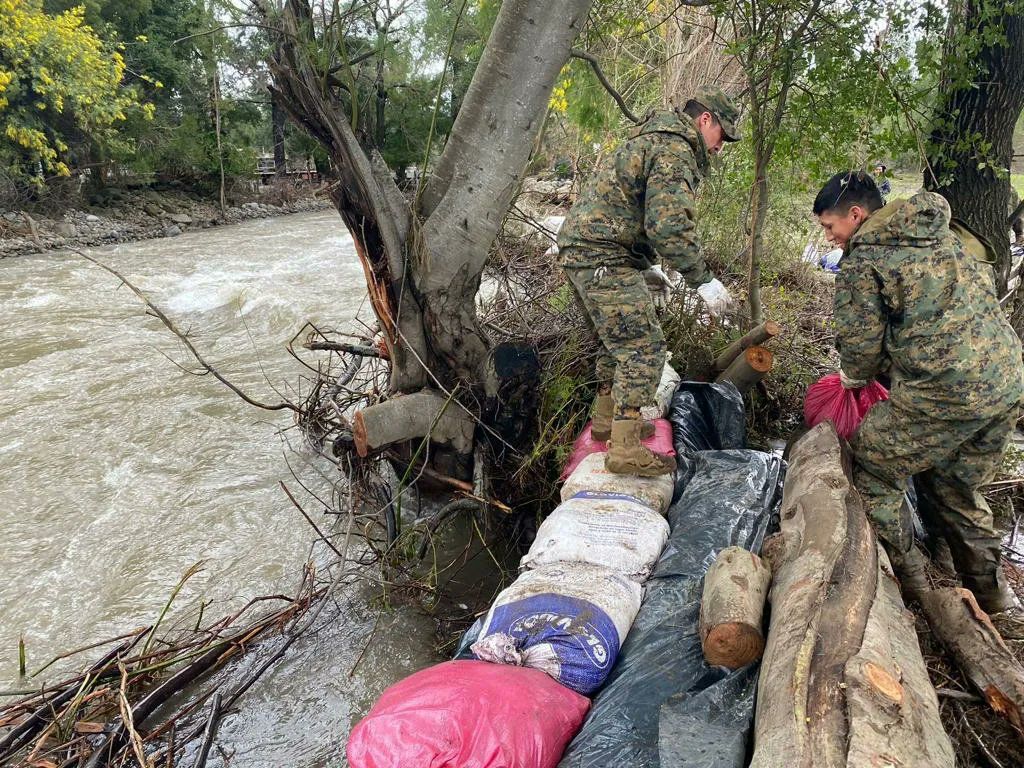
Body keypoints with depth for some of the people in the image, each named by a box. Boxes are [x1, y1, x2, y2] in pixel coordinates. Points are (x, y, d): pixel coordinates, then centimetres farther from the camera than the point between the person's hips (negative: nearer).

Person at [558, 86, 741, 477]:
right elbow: (669, 224, -22)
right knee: (644, 346, -10)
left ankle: (606, 419, 34)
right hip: (603, 258, -11)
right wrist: (703, 279, -16)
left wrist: (649, 262, 30)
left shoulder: (652, 139, 24)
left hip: (580, 249, 11)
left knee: (618, 339, 22)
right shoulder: (674, 151, -11)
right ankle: (625, 449, -9)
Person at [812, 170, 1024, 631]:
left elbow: (861, 343, -6)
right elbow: (985, 290, 23)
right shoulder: (945, 235, 19)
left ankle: (910, 583, 20)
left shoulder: (862, 259, -5)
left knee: (872, 470, 10)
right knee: (957, 489, 24)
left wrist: (855, 376, 19)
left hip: (943, 393, -8)